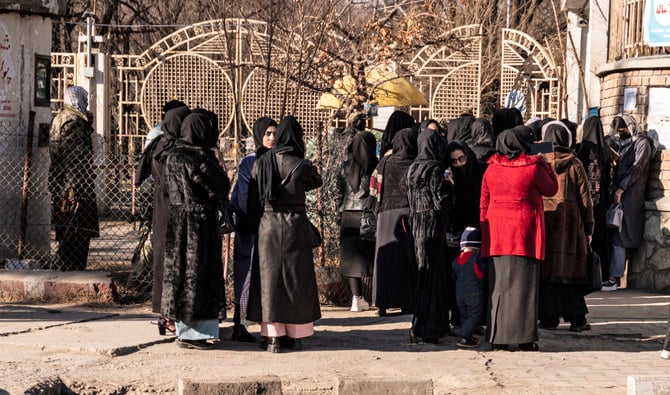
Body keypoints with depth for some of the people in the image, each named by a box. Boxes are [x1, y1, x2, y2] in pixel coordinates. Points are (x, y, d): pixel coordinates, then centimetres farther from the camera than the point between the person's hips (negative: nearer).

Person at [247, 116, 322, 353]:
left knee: (270, 279, 6)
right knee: (296, 279, 7)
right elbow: (316, 181, 12)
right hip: (295, 226, -2)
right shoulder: (300, 165, -9)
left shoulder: (260, 164, 0)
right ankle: (293, 335, 10)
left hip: (268, 226, 2)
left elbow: (253, 201, 3)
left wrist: (259, 221, 14)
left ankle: (273, 337, 2)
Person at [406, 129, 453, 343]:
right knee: (431, 275, -4)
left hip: (416, 226, 8)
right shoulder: (434, 170, -14)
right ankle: (422, 329, -5)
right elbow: (441, 203, -17)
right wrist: (448, 187, -1)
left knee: (422, 272, 15)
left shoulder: (413, 169, 9)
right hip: (432, 227, -8)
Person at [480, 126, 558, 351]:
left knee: (499, 284, 7)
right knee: (524, 284, -1)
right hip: (525, 232, -3)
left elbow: (484, 203, 8)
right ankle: (525, 338, -2)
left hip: (497, 234, 3)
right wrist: (545, 165, 19)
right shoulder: (533, 168, -7)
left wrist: (485, 229, 16)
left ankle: (498, 338, 7)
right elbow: (551, 189, 9)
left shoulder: (492, 169, 4)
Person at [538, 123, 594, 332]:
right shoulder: (575, 164, 1)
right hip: (569, 221, 1)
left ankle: (549, 318, 3)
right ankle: (577, 319, 4)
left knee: (546, 269, 3)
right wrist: (588, 228, 9)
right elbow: (585, 198, 3)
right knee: (570, 267, 4)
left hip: (542, 218, -1)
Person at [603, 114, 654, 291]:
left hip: (630, 196, -8)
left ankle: (614, 278, -12)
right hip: (618, 193, 8)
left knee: (618, 237, -11)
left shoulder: (642, 143, -4)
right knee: (614, 235, 3)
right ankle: (614, 275, 4)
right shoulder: (624, 143, 21)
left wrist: (620, 190, -17)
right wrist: (614, 188, 9)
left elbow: (636, 170, -13)